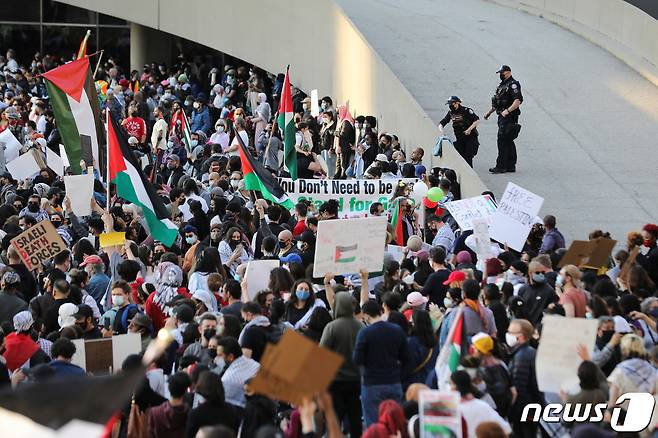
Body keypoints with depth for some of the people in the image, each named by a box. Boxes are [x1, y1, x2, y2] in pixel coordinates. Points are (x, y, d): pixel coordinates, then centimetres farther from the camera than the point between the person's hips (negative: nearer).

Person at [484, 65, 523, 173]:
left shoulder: (513, 85, -12)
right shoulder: (502, 85, 18)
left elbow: (518, 101, -23)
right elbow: (498, 102, 27)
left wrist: (507, 110, -31)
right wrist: (489, 112, 25)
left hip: (509, 117, -10)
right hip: (502, 117, 10)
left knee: (502, 141, -11)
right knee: (508, 142, 11)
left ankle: (501, 166, -10)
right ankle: (510, 166, 15)